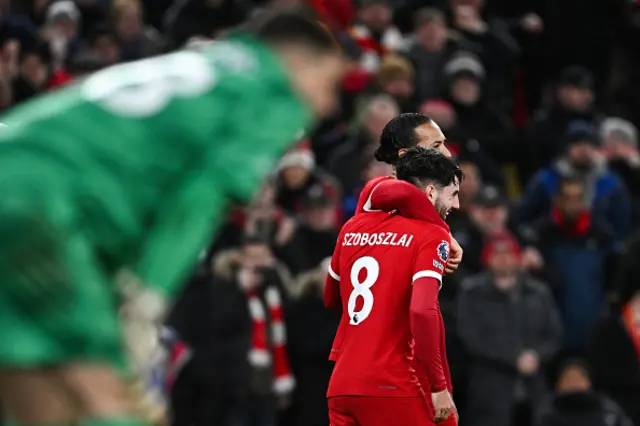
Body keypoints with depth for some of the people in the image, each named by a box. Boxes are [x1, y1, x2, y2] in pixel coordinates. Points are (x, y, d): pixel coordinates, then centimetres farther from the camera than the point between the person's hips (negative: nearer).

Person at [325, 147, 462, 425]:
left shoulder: (353, 227, 14)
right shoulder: (431, 235, -5)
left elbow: (331, 300, 27)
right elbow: (423, 310, -18)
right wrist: (439, 387, -13)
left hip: (341, 387, 6)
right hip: (391, 388, -6)